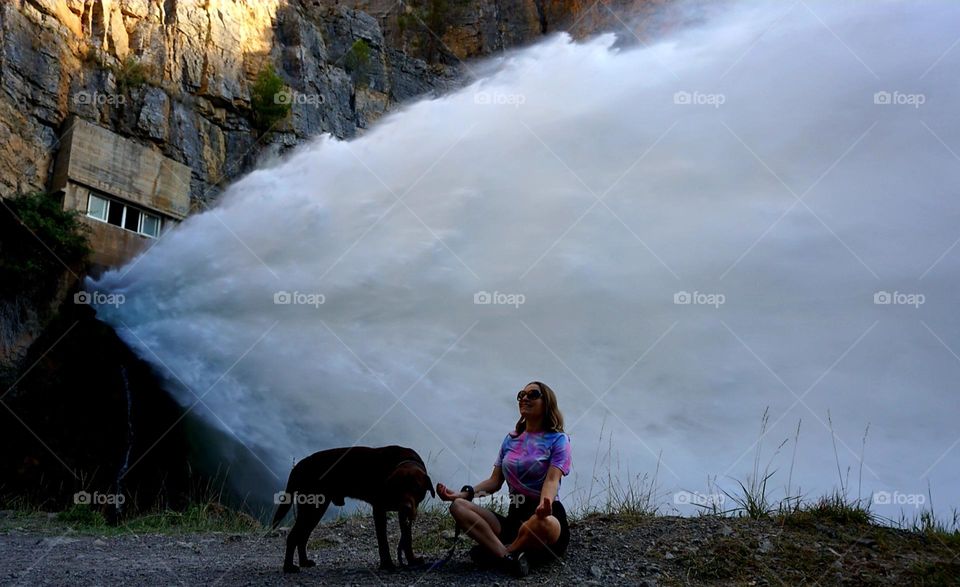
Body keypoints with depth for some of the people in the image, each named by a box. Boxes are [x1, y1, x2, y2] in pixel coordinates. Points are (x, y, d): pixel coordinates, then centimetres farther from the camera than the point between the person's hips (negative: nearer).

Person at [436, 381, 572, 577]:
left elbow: (552, 480, -18)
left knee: (546, 523, -43)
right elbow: (495, 481, 11)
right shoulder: (511, 439, 14)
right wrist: (463, 493, -7)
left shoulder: (557, 439, -3)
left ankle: (494, 551, -15)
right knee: (458, 506, -15)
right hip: (515, 516, 5)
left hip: (545, 513, -5)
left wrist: (545, 505, -41)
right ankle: (509, 556, -33)